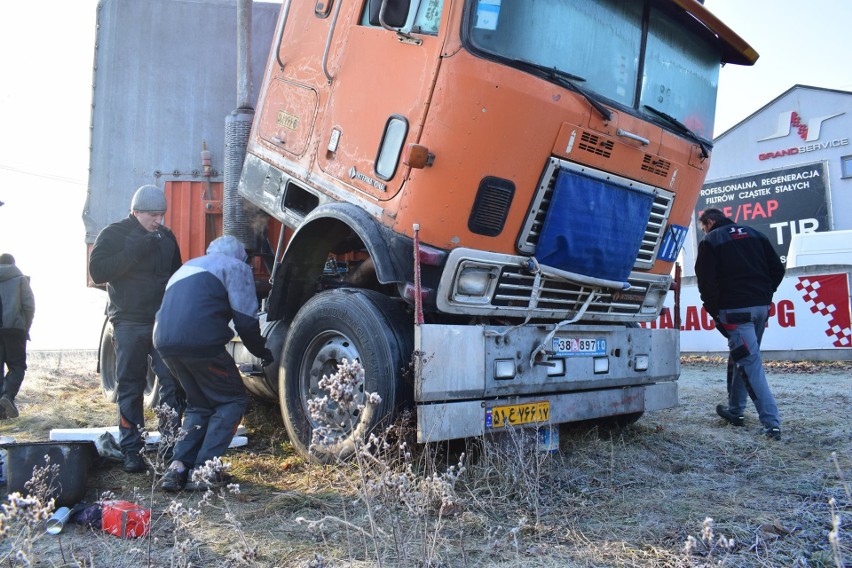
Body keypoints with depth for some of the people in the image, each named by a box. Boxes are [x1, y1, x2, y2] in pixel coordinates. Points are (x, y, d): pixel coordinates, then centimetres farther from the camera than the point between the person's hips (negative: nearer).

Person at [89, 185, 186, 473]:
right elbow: (97, 271, -12)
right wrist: (134, 251, -20)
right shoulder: (114, 234, 0)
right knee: (130, 386, 2)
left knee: (173, 380, -5)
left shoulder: (166, 237, 13)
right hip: (129, 322, -3)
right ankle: (132, 449, 8)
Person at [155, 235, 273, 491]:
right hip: (200, 342, -7)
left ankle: (178, 467, 11)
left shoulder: (187, 267, 34)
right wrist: (261, 351, 16)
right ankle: (204, 469, 3)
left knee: (199, 405, 23)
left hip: (165, 342, 7)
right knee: (232, 401, 10)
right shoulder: (235, 267, 12)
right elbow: (245, 319, 1)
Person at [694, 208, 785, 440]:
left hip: (735, 309, -7)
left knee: (749, 362, -8)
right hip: (761, 307, 7)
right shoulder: (754, 234, 16)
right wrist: (765, 295, 17)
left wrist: (714, 311, 2)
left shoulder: (710, 241, -1)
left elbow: (706, 281, -8)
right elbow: (777, 269, 12)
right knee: (744, 358, 18)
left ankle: (771, 422, -13)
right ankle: (735, 410, 27)